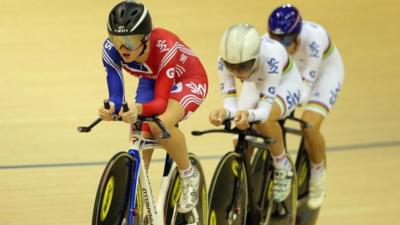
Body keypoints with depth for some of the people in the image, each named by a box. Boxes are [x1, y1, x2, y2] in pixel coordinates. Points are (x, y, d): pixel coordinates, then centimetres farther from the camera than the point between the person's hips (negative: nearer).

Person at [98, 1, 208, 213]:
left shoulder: (165, 48, -40)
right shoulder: (110, 50, -29)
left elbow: (161, 101, -40)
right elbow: (116, 96, -27)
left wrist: (140, 109, -62)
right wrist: (111, 109, -52)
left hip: (187, 81, -5)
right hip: (151, 81, 5)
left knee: (160, 124, -32)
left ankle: (189, 176, -8)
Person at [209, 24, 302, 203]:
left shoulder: (271, 55, -43)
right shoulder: (225, 59, -32)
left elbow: (265, 108, -43)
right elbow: (230, 101, -30)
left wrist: (249, 115, -66)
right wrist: (223, 112, -54)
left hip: (285, 83, -4)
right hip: (254, 85, 4)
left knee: (263, 120, -34)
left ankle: (282, 167, -9)